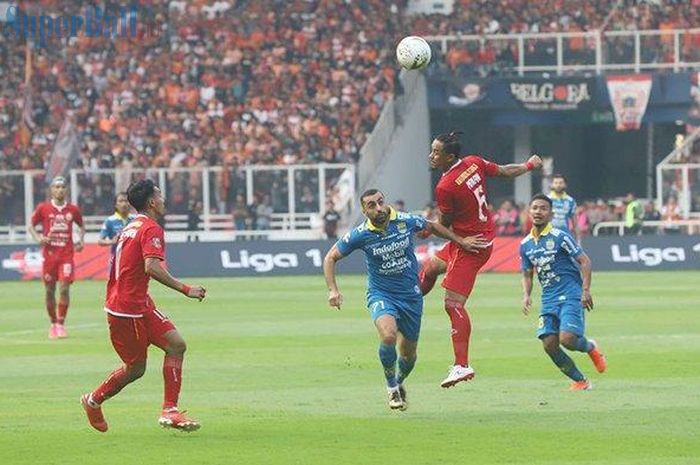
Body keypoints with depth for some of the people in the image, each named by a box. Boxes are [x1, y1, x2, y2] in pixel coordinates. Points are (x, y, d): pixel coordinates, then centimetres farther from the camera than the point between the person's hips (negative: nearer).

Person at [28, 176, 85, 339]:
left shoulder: (73, 209, 4)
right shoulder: (43, 208, 1)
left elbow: (81, 226, 21)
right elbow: (31, 226, 10)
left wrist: (81, 241, 5)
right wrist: (39, 238, -9)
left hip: (67, 254, 0)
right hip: (49, 254, 0)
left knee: (64, 288, -12)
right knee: (50, 291, 6)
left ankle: (61, 324, -2)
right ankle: (53, 324, 21)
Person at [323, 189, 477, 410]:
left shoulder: (406, 221, -10)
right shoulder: (361, 234, -14)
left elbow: (432, 227, 12)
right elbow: (330, 258, -3)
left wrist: (461, 241, 15)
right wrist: (333, 290, -15)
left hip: (411, 295, 3)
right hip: (381, 294, -3)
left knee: (409, 354, 10)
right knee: (388, 336, -31)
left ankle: (399, 382, 45)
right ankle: (392, 388, -6)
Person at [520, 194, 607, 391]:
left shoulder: (559, 237, -8)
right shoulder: (526, 244, 9)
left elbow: (584, 261, -7)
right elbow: (527, 273, 19)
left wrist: (586, 290, -17)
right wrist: (526, 295, 1)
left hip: (570, 295, -6)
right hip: (548, 299, 6)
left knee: (567, 339, -22)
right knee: (549, 344, -9)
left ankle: (590, 347, 15)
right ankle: (580, 380, 8)